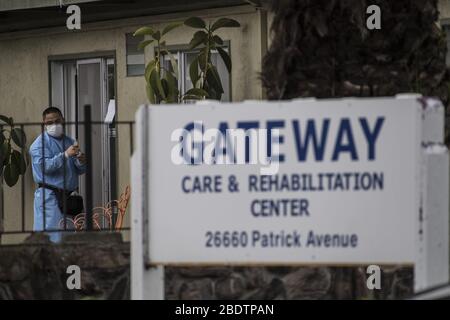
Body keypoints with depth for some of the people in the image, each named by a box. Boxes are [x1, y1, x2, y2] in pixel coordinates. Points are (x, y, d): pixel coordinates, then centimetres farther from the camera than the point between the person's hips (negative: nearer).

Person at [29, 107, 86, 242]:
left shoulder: (70, 142, 17)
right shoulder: (40, 143, -2)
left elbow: (80, 171, 16)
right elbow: (45, 166, -17)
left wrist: (81, 162, -7)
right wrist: (65, 155, -24)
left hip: (69, 195, 6)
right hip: (50, 195, -6)